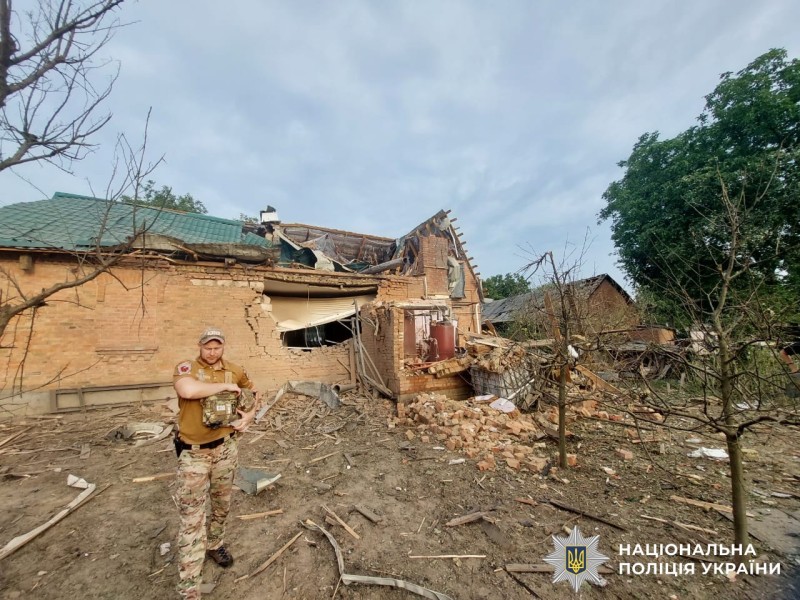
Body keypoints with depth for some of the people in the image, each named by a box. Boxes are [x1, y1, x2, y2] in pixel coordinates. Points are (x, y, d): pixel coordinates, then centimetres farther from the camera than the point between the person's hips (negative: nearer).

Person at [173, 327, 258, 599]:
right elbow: (188, 390, -37)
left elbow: (253, 393, 14)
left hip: (225, 448, 4)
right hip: (193, 453, -4)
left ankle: (215, 545, 51)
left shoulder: (235, 371, -2)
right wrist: (226, 386, -25)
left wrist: (249, 416, -1)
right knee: (192, 517, 3)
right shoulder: (186, 368, -14)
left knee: (222, 503, 23)